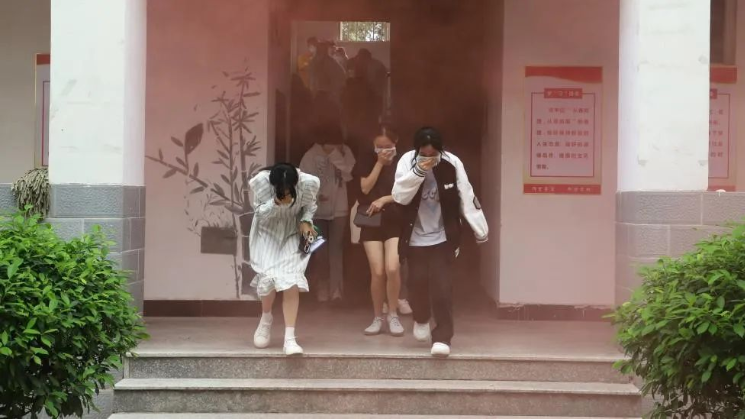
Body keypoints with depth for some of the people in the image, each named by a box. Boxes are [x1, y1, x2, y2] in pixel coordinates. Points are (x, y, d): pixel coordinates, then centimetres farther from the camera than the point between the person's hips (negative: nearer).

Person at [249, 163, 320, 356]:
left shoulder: (309, 183, -24)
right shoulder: (259, 182, -28)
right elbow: (259, 213, -19)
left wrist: (306, 221, -21)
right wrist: (276, 203, -38)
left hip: (292, 233, 1)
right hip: (267, 232, 0)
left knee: (291, 280, -13)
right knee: (269, 277, -14)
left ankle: (290, 338, -10)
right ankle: (266, 318, 19)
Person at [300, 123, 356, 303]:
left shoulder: (345, 151, -6)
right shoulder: (312, 155, -8)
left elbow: (349, 174, -17)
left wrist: (335, 154, -22)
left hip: (339, 208, -1)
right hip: (318, 209, 1)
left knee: (336, 248, -8)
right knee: (322, 249, 9)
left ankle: (336, 289, -10)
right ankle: (323, 288, 20)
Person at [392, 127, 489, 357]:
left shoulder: (452, 164, -12)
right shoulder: (407, 161, -12)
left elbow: (467, 198, -8)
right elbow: (400, 197, -21)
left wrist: (481, 231, -5)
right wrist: (418, 170, -32)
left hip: (443, 237, -1)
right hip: (415, 238, 1)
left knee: (442, 287, -8)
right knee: (418, 284, 6)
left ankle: (442, 337, -1)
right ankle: (421, 320, 35)